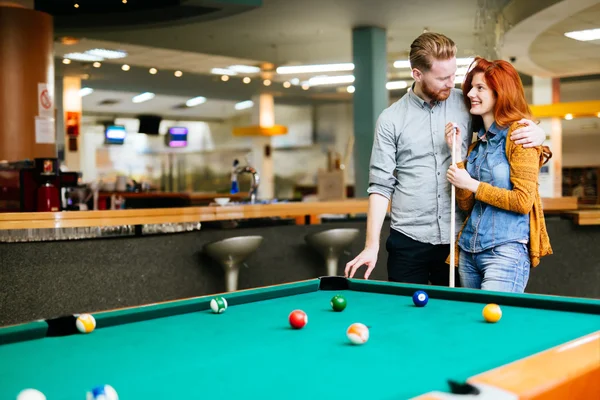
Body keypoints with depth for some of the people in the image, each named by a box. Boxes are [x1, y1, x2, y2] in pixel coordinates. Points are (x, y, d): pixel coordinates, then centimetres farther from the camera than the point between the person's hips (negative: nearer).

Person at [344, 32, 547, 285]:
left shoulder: (467, 105, 1)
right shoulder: (390, 120, -1)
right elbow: (381, 186, -1)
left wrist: (536, 133, -12)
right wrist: (371, 245, -8)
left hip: (459, 239, 1)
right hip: (408, 242, -1)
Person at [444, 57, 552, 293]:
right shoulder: (477, 140, 13)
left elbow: (524, 201, -13)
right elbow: (466, 204, 9)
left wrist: (473, 185, -11)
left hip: (506, 249, -7)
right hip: (469, 250, 8)